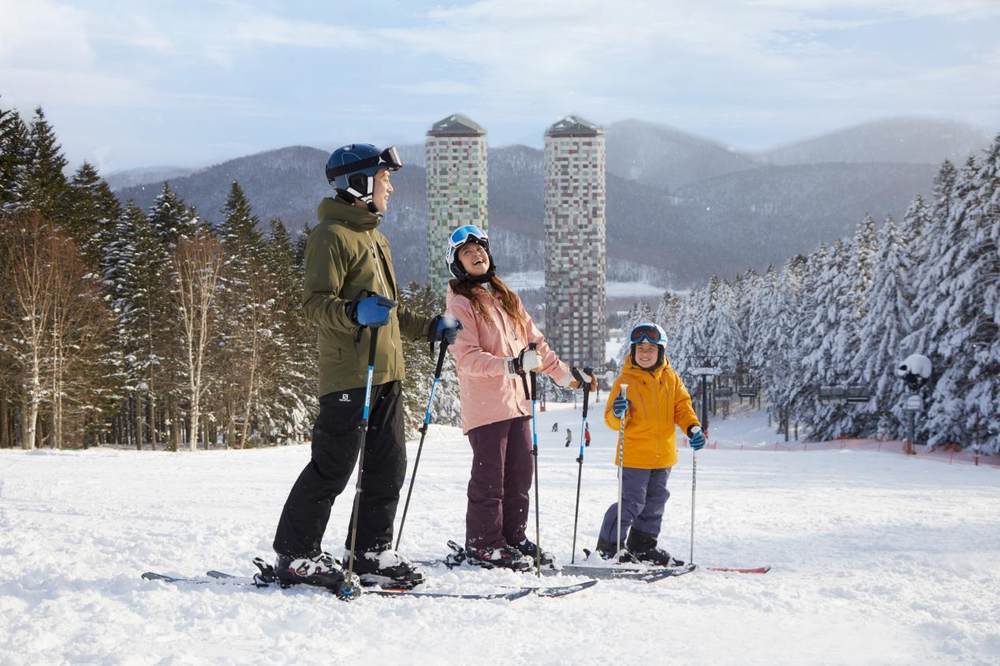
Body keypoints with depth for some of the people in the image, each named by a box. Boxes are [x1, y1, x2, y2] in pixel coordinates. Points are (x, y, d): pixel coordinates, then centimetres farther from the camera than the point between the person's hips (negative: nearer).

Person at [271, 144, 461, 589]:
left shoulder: (374, 236, 23)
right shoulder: (331, 235, -8)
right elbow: (316, 305, -17)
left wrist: (431, 328, 25)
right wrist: (357, 312, -34)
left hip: (385, 374, 9)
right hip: (348, 374, -9)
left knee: (388, 469, 9)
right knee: (332, 469, -7)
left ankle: (372, 553, 16)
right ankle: (295, 555, 1)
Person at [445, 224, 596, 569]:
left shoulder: (506, 297, 18)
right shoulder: (461, 302, -5)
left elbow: (534, 340, 24)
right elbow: (468, 357, -16)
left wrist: (564, 373, 20)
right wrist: (510, 365, -27)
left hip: (516, 400, 7)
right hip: (484, 404, -7)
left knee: (519, 475, 9)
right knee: (490, 476, -4)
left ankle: (513, 536, 19)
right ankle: (483, 544, 4)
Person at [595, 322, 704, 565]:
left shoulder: (671, 379, 5)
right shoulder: (625, 380, -8)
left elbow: (682, 406, 7)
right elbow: (612, 419, -9)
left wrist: (693, 428, -10)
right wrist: (618, 414, -32)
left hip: (663, 455, 6)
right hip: (635, 455, -6)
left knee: (655, 501, 15)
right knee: (632, 502, -6)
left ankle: (642, 545, 28)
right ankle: (608, 547, 5)